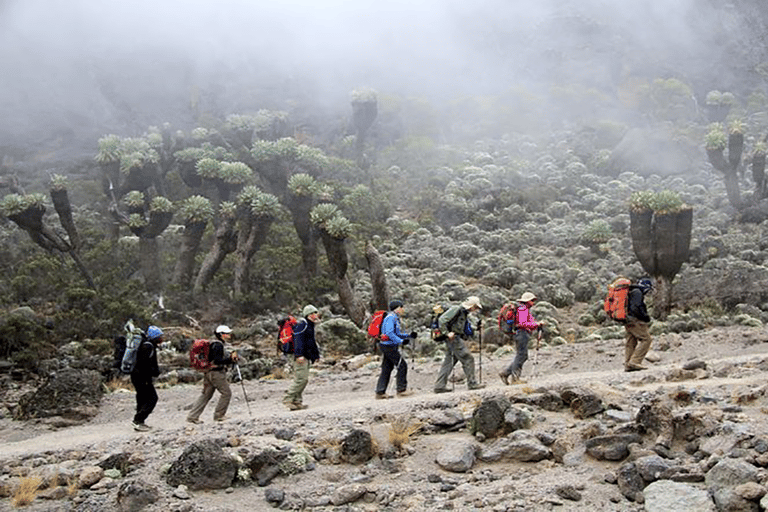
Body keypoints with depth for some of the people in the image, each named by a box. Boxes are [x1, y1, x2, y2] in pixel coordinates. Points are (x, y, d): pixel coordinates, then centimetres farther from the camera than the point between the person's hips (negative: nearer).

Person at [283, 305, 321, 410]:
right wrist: (299, 355, -28)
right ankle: (288, 399, -11)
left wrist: (316, 354, 25)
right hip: (301, 357, -11)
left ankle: (297, 401, 11)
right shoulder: (302, 325, -11)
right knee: (301, 379, -15)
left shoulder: (310, 326, 22)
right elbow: (298, 340, -21)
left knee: (304, 379, 8)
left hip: (306, 357, 11)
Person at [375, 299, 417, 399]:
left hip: (387, 346, 10)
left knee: (386, 369, 10)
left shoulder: (395, 318, 20)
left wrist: (409, 336, 15)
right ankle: (401, 390, -2)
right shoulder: (391, 318, -13)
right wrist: (401, 341, -28)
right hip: (389, 346, -10)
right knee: (402, 366, -6)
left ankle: (380, 392, 11)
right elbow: (389, 333, -24)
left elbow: (397, 334, 25)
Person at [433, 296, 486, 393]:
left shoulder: (464, 312, 20)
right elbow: (442, 320, -18)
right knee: (468, 359, -6)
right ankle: (472, 383, -1)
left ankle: (439, 385, 9)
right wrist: (447, 333, -21)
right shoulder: (457, 309, -10)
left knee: (448, 362, 8)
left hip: (457, 338, 10)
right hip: (453, 338, -10)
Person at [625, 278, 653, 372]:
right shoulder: (637, 292, -10)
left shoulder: (630, 292, 22)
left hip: (627, 321, 10)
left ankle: (627, 365, 10)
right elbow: (636, 308, -21)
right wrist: (646, 317, -12)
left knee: (630, 343, 11)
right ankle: (635, 361, -15)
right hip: (635, 321, -10)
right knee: (646, 340, -8)